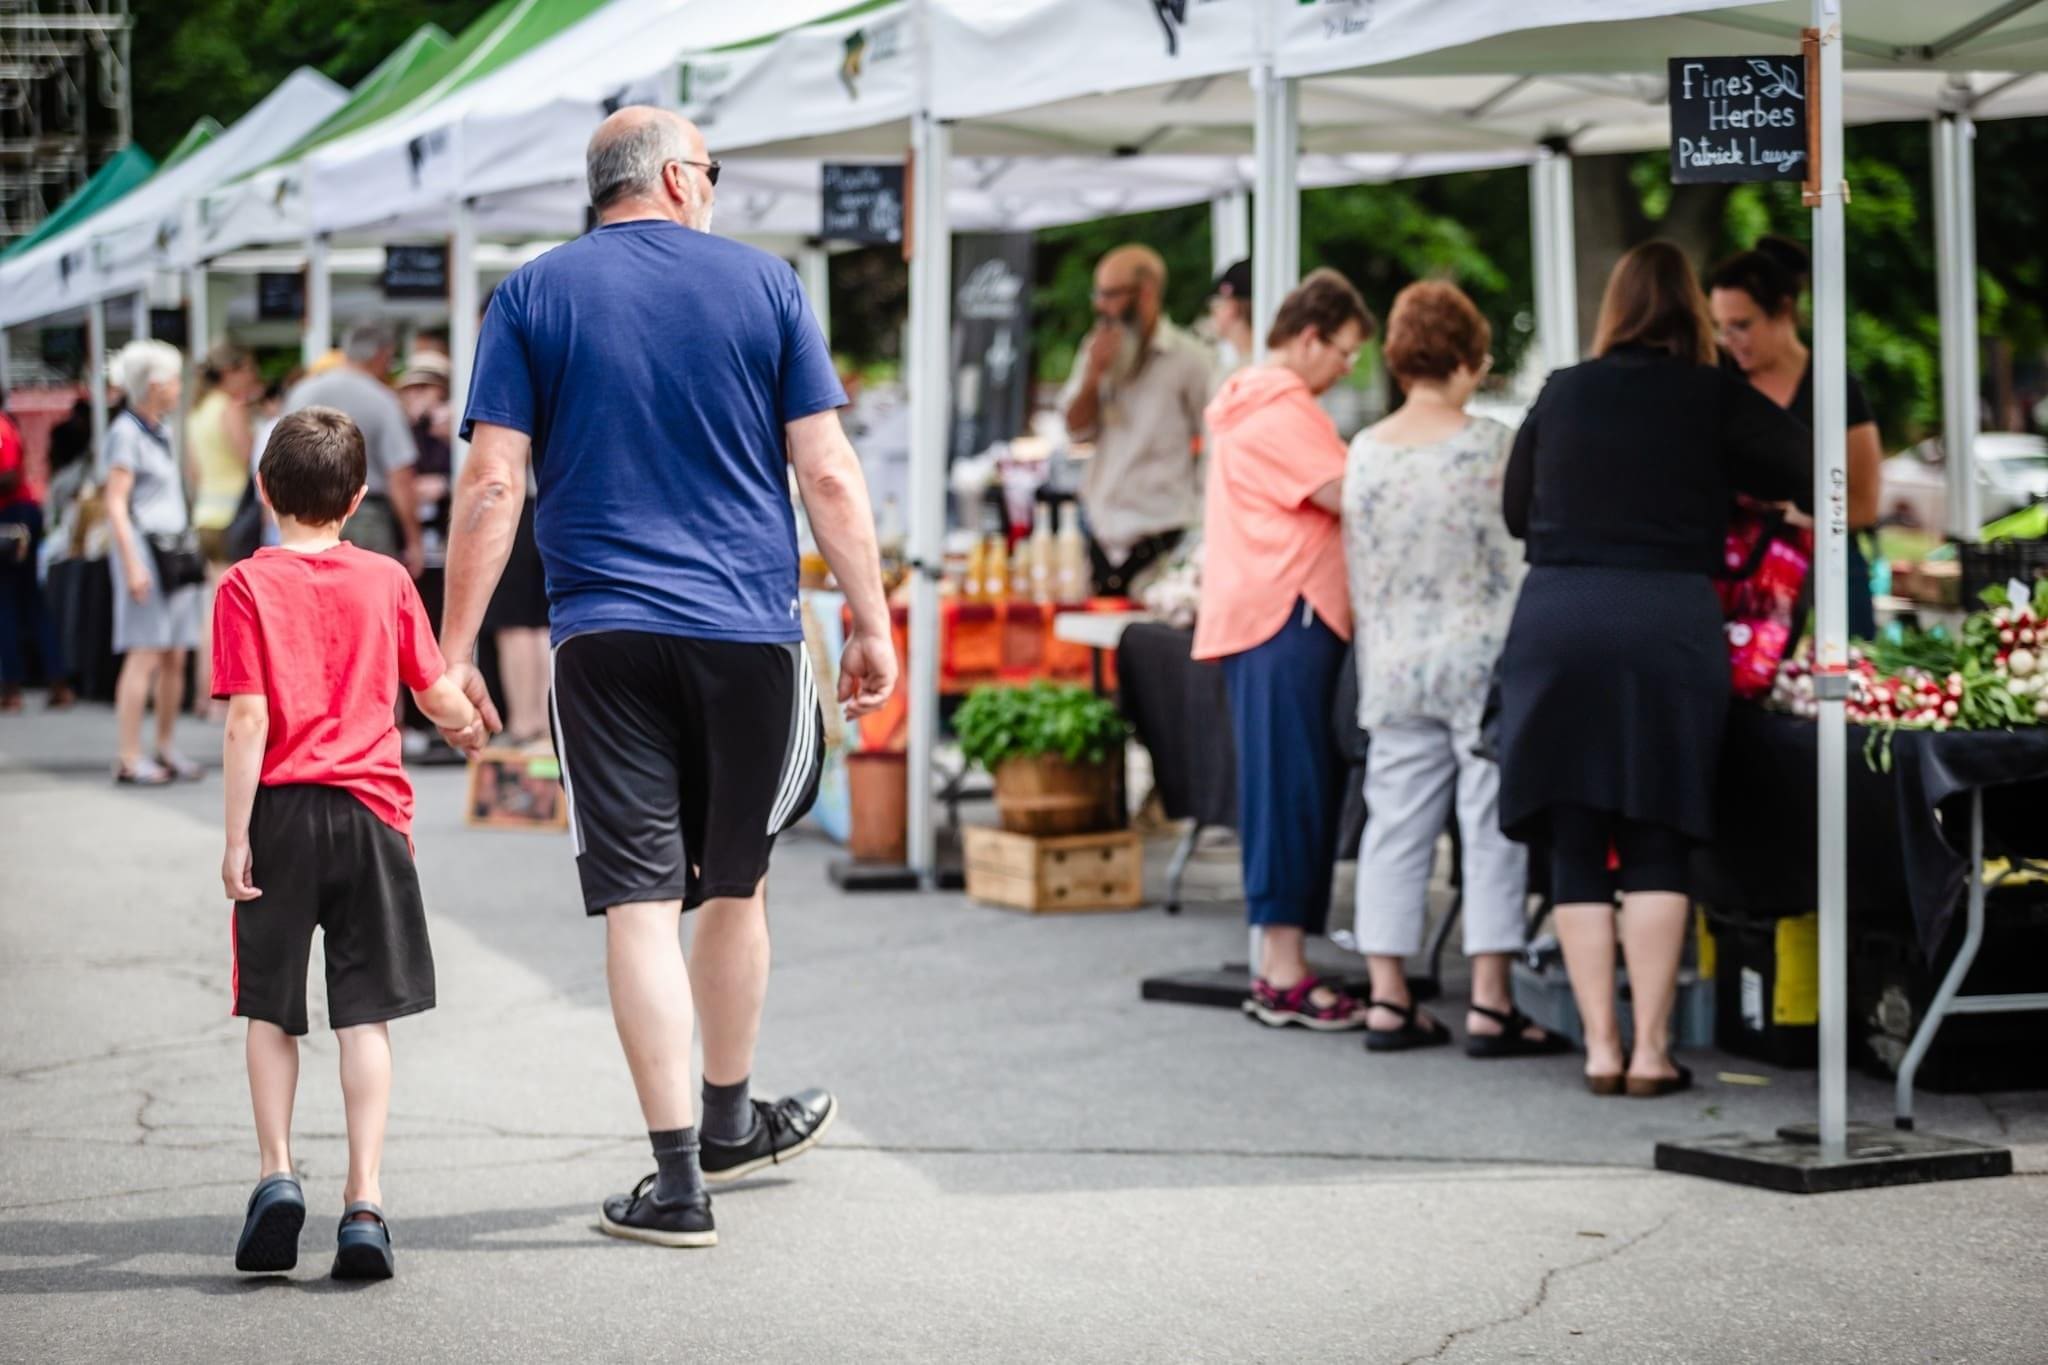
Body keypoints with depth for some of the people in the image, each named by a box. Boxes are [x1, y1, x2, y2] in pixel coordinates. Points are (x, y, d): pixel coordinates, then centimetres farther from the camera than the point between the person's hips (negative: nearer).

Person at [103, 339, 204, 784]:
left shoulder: (161, 430, 17)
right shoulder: (126, 433, -9)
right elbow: (116, 504, -13)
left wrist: (189, 553, 19)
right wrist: (132, 564, -19)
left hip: (175, 551, 8)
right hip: (144, 547, -8)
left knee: (175, 656, 7)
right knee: (145, 656, -10)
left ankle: (167, 749, 15)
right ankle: (130, 758, -9)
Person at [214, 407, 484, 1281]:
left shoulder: (248, 586, -4)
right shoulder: (387, 582, 4)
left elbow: (247, 721, -10)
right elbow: (435, 693, 9)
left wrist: (236, 836, -7)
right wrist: (469, 725, 31)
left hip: (283, 811, -1)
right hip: (371, 811, 1)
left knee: (270, 1009, 12)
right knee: (365, 1015, 2)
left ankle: (276, 1173, 3)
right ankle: (364, 1201, -3)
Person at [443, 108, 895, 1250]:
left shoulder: (533, 296, 4)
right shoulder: (763, 282, 3)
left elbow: (493, 486, -3)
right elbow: (829, 473, 0)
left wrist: (457, 649, 0)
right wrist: (873, 626, 6)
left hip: (605, 639, -1)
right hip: (750, 633, 1)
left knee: (641, 901, -2)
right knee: (734, 888, 17)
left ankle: (680, 1180, -5)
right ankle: (731, 1123, 34)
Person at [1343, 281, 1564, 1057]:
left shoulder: (1365, 451, 3)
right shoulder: (1487, 445, -10)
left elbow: (1356, 568, 10)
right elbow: (1517, 559, -5)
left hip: (1394, 665, 5)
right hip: (1479, 658, -5)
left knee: (1396, 823, 8)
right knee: (1491, 825, 1)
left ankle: (1388, 1001, 10)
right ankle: (1490, 1006, 1)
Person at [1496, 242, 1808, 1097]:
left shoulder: (1560, 395, 10)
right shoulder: (1717, 402, 2)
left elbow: (1514, 511, 20)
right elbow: (1812, 483, 6)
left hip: (1554, 617, 2)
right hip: (1669, 618, -2)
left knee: (1575, 847, 8)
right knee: (1657, 848, 5)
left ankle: (1600, 1048, 7)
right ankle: (1651, 1050, 1)